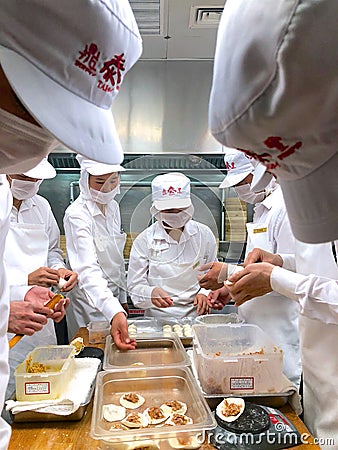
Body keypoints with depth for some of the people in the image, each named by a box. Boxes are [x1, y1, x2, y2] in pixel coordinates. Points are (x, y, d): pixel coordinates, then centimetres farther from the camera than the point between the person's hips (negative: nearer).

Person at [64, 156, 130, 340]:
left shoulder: (113, 207, 2)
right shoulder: (76, 214, -22)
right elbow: (87, 270, -35)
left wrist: (122, 298, 12)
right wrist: (114, 312, -48)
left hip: (112, 298, 7)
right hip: (90, 303, -7)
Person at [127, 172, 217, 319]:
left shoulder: (204, 234, 6)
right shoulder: (143, 241, 0)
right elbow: (135, 286, -1)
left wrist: (205, 293, -5)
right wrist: (151, 293, -21)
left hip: (196, 316, 2)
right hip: (158, 318, -1)